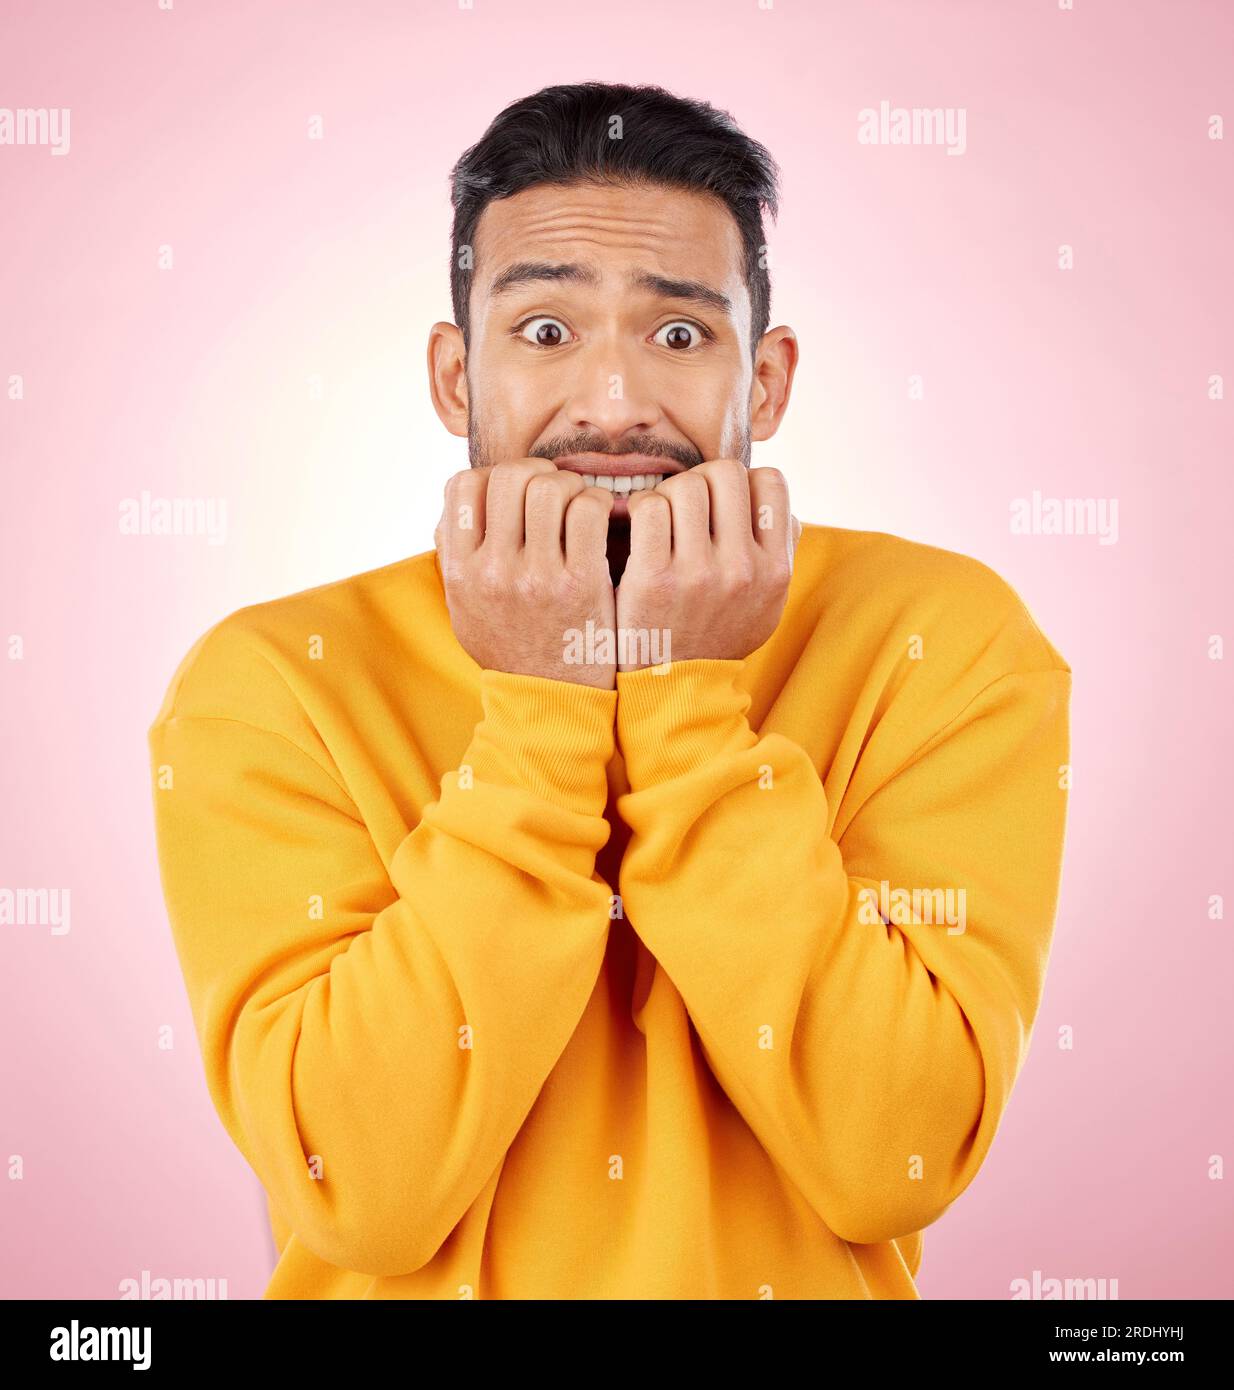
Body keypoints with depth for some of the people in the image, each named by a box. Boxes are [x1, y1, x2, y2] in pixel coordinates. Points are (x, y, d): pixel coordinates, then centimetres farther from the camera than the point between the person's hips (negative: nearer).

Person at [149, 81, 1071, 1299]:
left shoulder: (948, 641, -8)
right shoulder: (266, 684, -8)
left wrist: (688, 706, -18)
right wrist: (537, 713, -19)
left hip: (803, 1276, 1)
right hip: (405, 1274, 0)